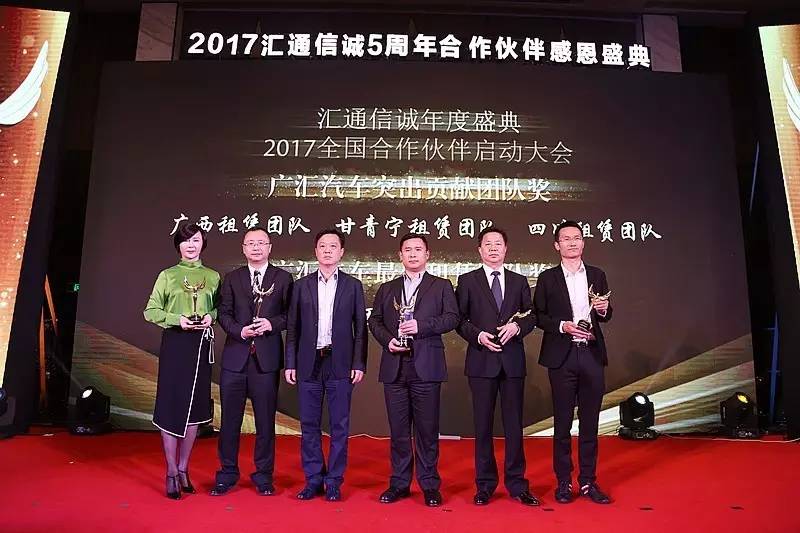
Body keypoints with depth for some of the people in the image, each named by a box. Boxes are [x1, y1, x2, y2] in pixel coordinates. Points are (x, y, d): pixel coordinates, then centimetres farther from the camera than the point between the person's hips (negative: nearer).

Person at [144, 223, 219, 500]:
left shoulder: (213, 277, 8)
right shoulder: (167, 275, 4)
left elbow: (220, 308, 15)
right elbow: (150, 311, 2)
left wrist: (210, 316, -6)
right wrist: (177, 319, -13)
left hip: (201, 345, 2)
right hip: (174, 344, -2)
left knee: (194, 407, 7)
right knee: (171, 405, 0)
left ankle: (183, 469, 22)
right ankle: (171, 473, 13)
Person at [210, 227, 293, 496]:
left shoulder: (283, 278, 5)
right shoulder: (232, 278, 10)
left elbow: (290, 313, 3)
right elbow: (224, 313, 5)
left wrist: (272, 323, -15)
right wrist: (240, 330, -12)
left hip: (267, 358, -1)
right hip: (235, 356, 2)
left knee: (265, 420, 7)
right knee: (230, 419, 9)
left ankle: (263, 475, 22)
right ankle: (227, 474, 25)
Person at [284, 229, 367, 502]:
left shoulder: (353, 286, 5)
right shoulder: (302, 285, 8)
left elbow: (360, 328, 3)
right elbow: (292, 327, 7)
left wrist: (359, 363, -4)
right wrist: (290, 363, 2)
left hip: (340, 364, -1)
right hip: (309, 363, 1)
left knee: (339, 426, 4)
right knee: (309, 425, 8)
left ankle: (334, 481, 17)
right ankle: (313, 479, 21)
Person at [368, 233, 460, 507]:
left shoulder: (441, 286, 7)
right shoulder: (387, 289, 16)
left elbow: (452, 317, -4)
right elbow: (374, 320, 13)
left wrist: (421, 326, -16)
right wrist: (387, 340, -5)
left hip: (426, 367, -3)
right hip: (394, 368, 3)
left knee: (427, 429, 3)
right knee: (398, 429, 9)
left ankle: (429, 484, 16)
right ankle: (399, 482, 21)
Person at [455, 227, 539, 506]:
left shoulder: (519, 281, 11)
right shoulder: (467, 281, 4)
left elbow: (531, 316, 9)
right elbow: (459, 319, 2)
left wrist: (517, 326, -11)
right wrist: (477, 335, -14)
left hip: (513, 360, 2)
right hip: (481, 360, -2)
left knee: (514, 424, 7)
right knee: (483, 425, 6)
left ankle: (517, 484, 20)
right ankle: (485, 484, 19)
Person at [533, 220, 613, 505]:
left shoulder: (597, 275, 11)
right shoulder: (547, 278, 2)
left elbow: (605, 316, 15)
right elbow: (538, 316, 0)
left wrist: (604, 310, -7)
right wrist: (563, 325, -15)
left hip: (592, 354, 3)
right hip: (562, 356, -2)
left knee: (589, 422, 9)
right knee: (562, 422, 5)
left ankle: (588, 481, 21)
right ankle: (564, 482, 17)